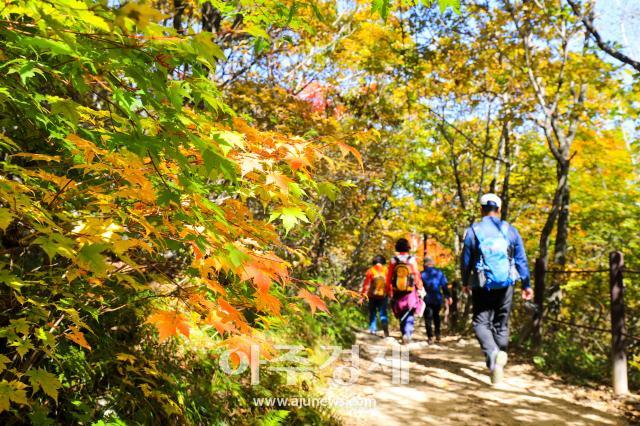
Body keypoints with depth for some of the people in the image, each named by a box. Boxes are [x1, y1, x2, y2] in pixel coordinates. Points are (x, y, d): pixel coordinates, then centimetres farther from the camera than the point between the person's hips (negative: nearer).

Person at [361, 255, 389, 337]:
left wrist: (364, 293, -5)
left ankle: (373, 329, 11)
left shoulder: (370, 271, -3)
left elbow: (366, 283, -7)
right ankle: (385, 327, -15)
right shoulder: (386, 270, 0)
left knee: (372, 313, 13)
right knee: (383, 313, 5)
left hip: (372, 295, 0)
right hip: (383, 295, 0)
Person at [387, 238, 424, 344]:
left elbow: (389, 278, 2)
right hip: (410, 293, -2)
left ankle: (404, 334, 13)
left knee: (401, 315, 14)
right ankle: (408, 332, -15)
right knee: (409, 315, 4)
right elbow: (417, 276, -5)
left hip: (397, 293, 2)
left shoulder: (393, 261, -1)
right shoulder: (412, 260, -7)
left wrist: (389, 292, 12)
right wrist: (420, 289, 5)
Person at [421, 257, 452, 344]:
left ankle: (430, 337, -7)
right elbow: (444, 286, 2)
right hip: (437, 298, 3)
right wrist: (448, 296, 6)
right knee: (436, 316, 21)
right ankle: (438, 334, 14)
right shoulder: (439, 273, 4)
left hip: (427, 299, -2)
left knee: (428, 318, 2)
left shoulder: (422, 274, -3)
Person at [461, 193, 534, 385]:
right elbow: (521, 260, 5)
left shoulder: (473, 230, -2)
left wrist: (465, 283, 17)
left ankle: (493, 354, -25)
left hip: (483, 285, -3)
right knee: (501, 324, 14)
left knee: (481, 323, 1)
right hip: (506, 285, 3)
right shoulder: (510, 230, 5)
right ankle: (499, 360, 18)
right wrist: (526, 285, 12)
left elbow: (466, 260, 3)